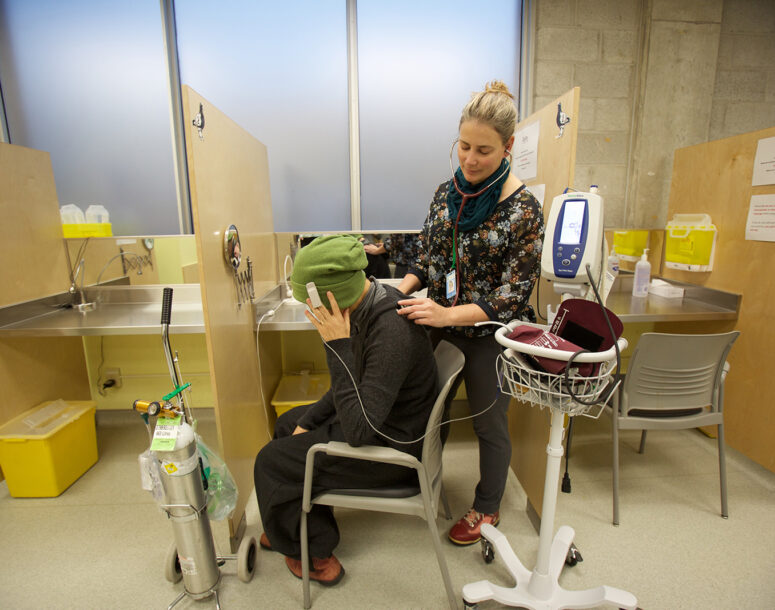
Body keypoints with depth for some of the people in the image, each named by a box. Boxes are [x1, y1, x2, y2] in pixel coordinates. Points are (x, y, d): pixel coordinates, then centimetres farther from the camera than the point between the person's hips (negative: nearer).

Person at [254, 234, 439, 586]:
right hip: (378, 417, 9)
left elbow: (360, 430, -33)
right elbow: (355, 384, 8)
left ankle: (315, 555, 24)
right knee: (288, 423, 21)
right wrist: (308, 421, 8)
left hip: (392, 445, -9)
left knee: (271, 461, -2)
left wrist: (338, 345, -33)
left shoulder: (391, 331, -35)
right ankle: (290, 530, 39)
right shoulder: (368, 302, -5)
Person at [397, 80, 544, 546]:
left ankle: (487, 508, 41)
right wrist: (399, 292, -11)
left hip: (491, 337, -5)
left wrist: (450, 314, -30)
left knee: (490, 424, 14)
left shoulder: (523, 210, -16)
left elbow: (514, 294, -19)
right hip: (443, 329, 5)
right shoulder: (447, 193, 1)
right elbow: (428, 259, 7)